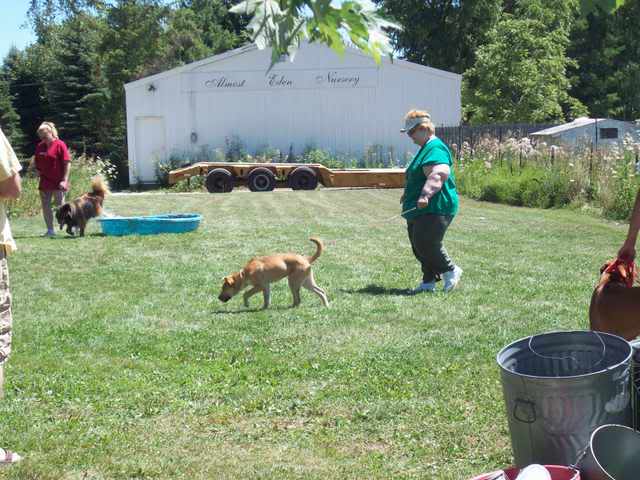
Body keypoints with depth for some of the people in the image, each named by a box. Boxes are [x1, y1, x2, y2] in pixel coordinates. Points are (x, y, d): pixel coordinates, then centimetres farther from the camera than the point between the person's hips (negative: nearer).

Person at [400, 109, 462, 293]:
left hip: (435, 208, -11)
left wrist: (425, 195, -41)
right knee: (419, 247, 9)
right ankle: (428, 281, 14)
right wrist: (408, 195, 41)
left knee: (425, 244, -15)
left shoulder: (435, 149, -14)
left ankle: (451, 270, 3)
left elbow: (438, 175, -30)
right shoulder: (425, 148, 21)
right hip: (420, 209, 11)